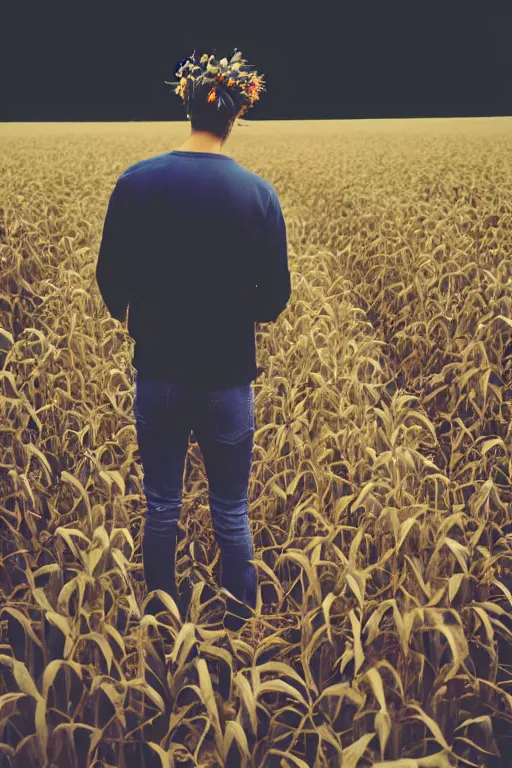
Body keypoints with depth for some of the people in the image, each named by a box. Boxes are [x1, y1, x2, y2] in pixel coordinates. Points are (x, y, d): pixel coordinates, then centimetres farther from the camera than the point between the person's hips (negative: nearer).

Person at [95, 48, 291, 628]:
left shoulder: (136, 182, -9)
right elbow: (274, 299, -6)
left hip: (158, 372, 1)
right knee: (230, 512, 15)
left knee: (161, 506, 18)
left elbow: (110, 281, -2)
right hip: (227, 379, -1)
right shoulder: (258, 194, -12)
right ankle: (241, 618, 29)